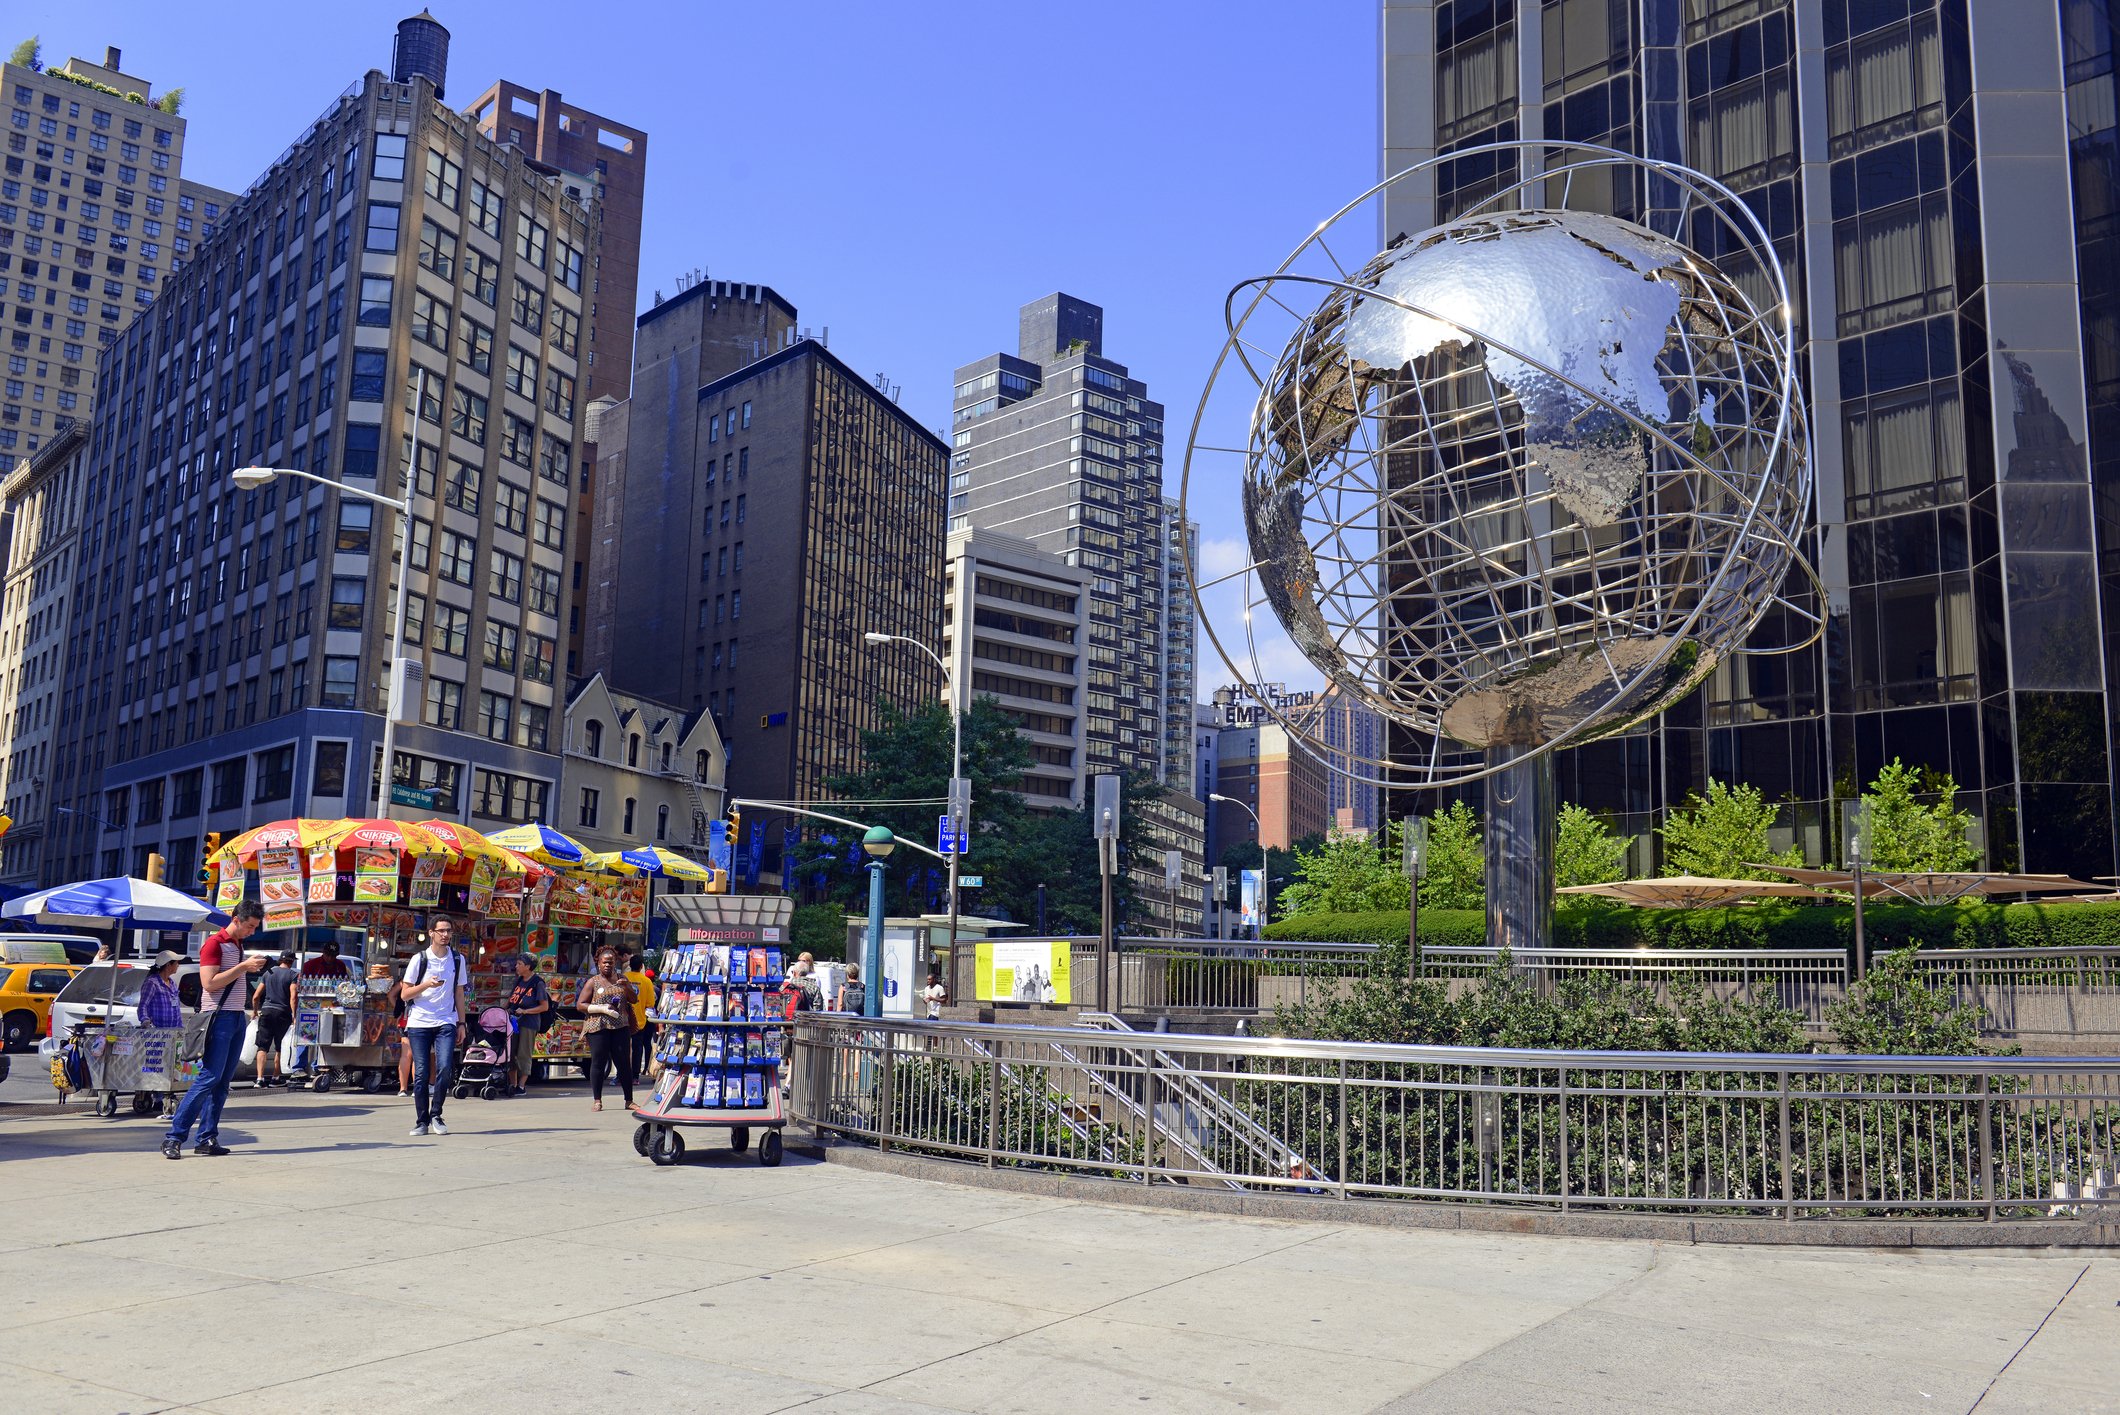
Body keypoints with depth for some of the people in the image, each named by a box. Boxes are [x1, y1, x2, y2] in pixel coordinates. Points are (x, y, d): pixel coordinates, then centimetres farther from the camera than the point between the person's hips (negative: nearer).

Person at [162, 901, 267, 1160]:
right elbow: (209, 983, -18)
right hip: (219, 1019, -9)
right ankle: (174, 1137, -9)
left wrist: (252, 968, 15)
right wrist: (243, 967, -17)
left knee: (223, 1082, 6)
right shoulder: (214, 943, -8)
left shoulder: (238, 945, 19)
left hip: (237, 1019, 9)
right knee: (209, 1078, -12)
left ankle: (207, 1138, 8)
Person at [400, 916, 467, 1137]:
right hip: (419, 1022, -1)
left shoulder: (457, 960, 10)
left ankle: (436, 1115, 1)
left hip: (446, 1023, 1)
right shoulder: (419, 959, 1)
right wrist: (426, 985, -15)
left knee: (445, 1068, -13)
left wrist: (461, 1023, 12)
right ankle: (421, 1121, 8)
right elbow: (404, 994, 2)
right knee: (421, 1073, -2)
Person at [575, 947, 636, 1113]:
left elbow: (634, 999, 14)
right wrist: (602, 1008, -12)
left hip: (620, 1027, 2)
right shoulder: (593, 982, 5)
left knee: (624, 1063, 2)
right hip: (598, 1028, -2)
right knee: (598, 1062, -1)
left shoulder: (621, 978, 15)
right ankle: (597, 1100, 7)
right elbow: (580, 1004, 0)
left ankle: (629, 1100, 7)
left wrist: (626, 987, -6)